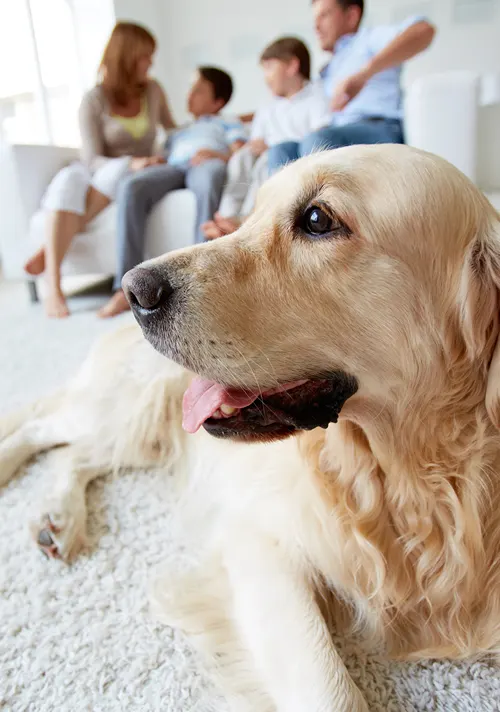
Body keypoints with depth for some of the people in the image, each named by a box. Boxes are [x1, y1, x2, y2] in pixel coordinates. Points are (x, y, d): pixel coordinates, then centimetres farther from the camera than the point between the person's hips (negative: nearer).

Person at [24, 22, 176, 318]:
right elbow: (93, 160, -12)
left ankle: (50, 250, -31)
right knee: (69, 180, -38)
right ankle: (54, 288, -47)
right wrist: (133, 162, -27)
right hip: (97, 175, -2)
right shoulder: (94, 101, -4)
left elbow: (173, 131, 28)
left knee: (118, 172, -36)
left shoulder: (153, 91, 8)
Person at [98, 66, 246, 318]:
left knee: (210, 175, -42)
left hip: (209, 164, -3)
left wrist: (217, 155, -10)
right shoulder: (179, 133, 43)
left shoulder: (228, 124, 31)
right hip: (174, 167, 4)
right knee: (131, 185, -30)